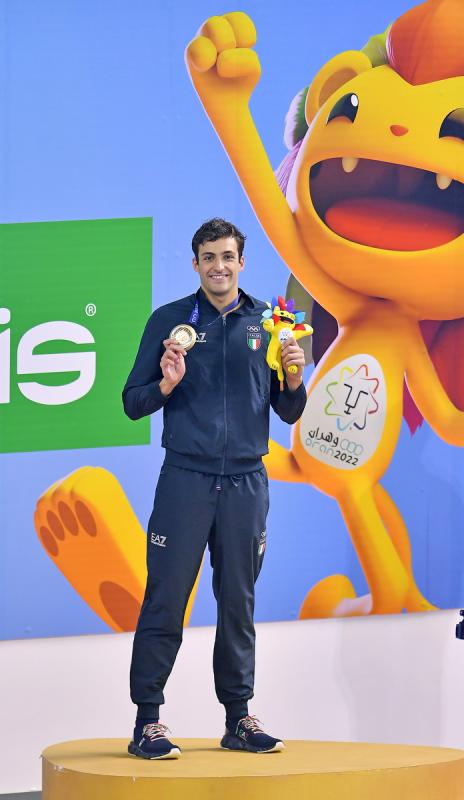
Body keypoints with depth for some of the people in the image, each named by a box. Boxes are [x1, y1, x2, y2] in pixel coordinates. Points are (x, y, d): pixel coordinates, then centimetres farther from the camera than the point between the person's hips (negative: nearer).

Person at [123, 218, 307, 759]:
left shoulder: (267, 323, 11)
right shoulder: (169, 321, 4)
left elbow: (288, 413, 13)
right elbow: (133, 403, 5)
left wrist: (293, 379, -7)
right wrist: (166, 384, -14)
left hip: (246, 481, 2)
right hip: (185, 478, -2)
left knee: (239, 603, 7)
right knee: (166, 599, -6)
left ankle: (239, 719, 15)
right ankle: (147, 721, -3)